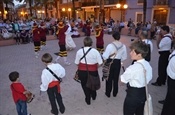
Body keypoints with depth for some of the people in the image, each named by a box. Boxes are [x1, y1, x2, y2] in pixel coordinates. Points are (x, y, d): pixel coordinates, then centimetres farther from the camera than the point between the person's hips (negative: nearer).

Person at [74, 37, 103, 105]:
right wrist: (95, 66, 6)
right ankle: (93, 96, 50)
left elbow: (77, 63, -3)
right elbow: (100, 63, -12)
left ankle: (88, 100, 34)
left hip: (82, 72, 0)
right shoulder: (95, 51, -13)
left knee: (85, 85, 20)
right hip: (93, 71, 0)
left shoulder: (79, 51, -8)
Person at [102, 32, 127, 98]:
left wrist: (105, 58, 2)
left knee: (109, 78, 14)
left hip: (110, 62, -3)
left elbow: (105, 56, -20)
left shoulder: (110, 45, -20)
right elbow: (124, 57, 2)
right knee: (116, 78, 19)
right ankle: (115, 93, 34)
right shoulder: (123, 46, -7)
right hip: (118, 63, 3)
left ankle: (108, 93, 28)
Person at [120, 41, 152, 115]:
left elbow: (123, 80, -16)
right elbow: (149, 78, 8)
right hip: (143, 94, 7)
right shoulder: (148, 65, -4)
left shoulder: (132, 68, -28)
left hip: (132, 95, -7)